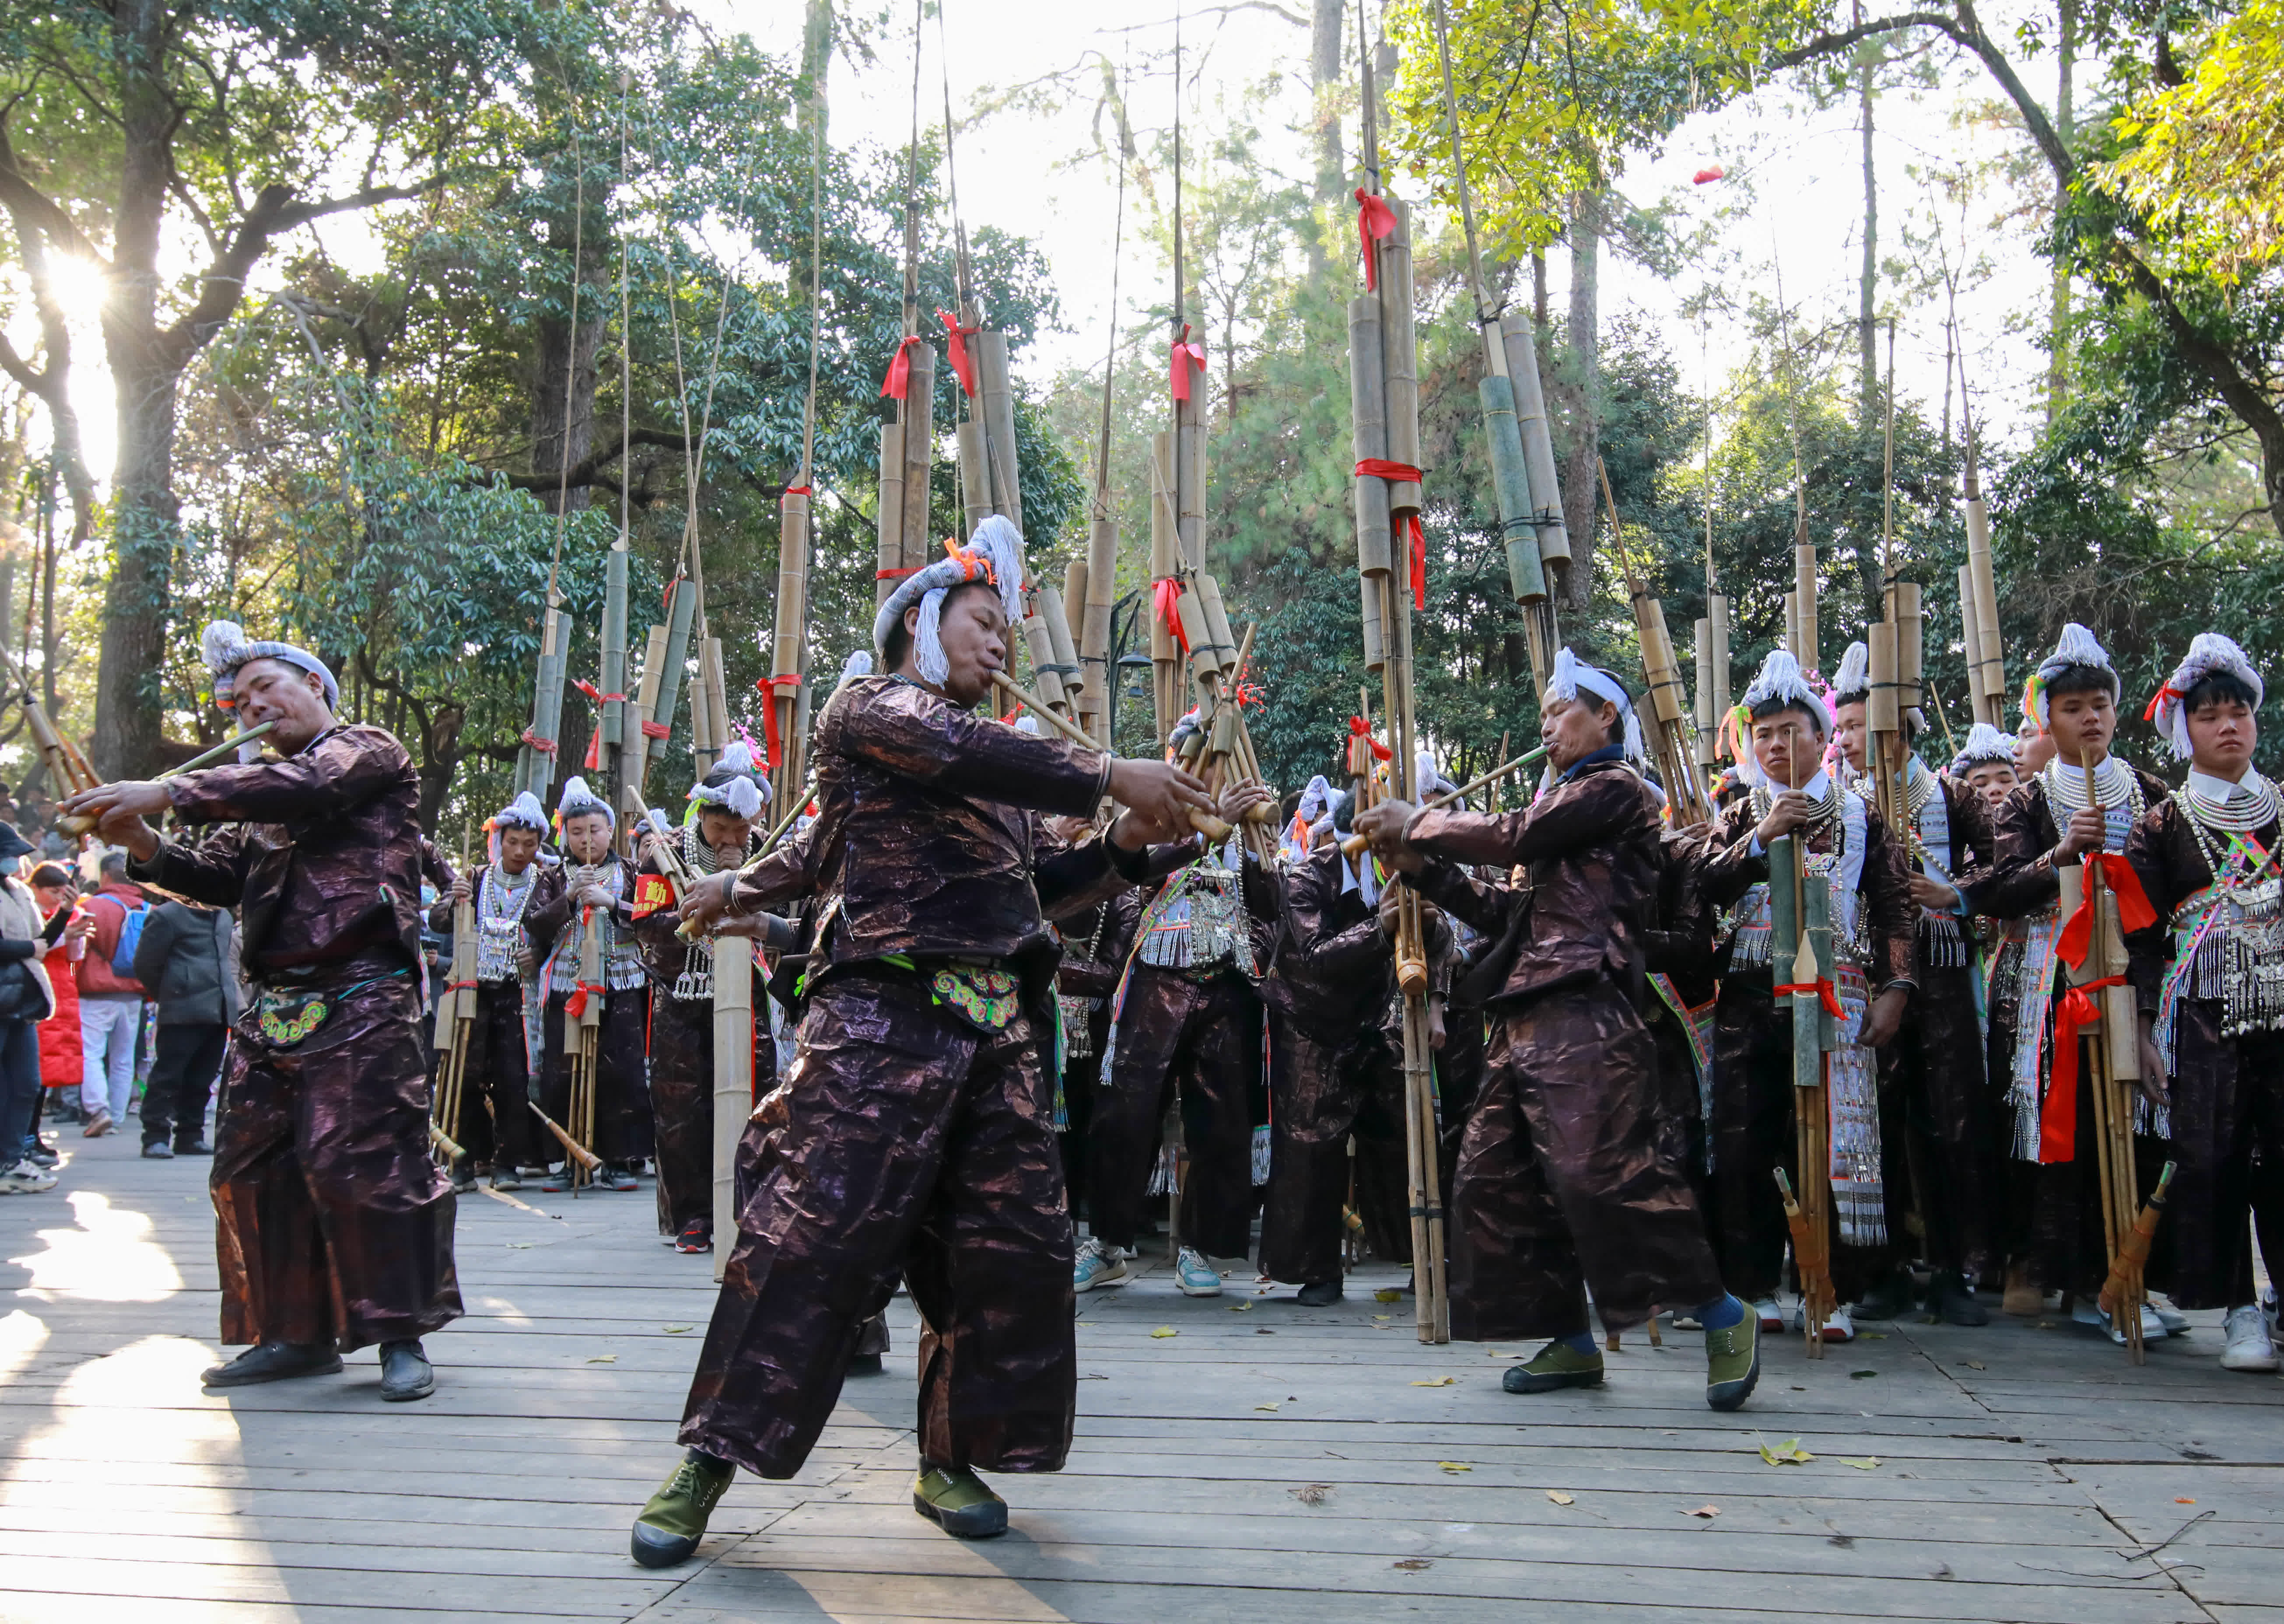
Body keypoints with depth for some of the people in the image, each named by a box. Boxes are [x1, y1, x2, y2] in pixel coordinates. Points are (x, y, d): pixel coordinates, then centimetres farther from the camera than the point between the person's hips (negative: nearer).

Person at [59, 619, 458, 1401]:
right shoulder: (259, 789, 25)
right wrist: (145, 844, -4)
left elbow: (306, 786, -19)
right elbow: (220, 875, 15)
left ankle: (402, 1333, -2)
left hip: (359, 1002, -8)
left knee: (360, 1160, -12)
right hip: (273, 1006, 8)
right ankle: (298, 1333, 17)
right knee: (254, 1166, 6)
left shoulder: (367, 750, 2)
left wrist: (166, 794, -21)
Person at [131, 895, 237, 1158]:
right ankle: (156, 1137, 0)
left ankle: (190, 1136, 18)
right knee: (168, 1075, -5)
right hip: (184, 1012, -7)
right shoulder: (168, 916, -4)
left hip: (219, 1011, 7)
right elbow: (146, 964, -2)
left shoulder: (223, 917, 18)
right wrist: (171, 993, 4)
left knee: (201, 1079, 10)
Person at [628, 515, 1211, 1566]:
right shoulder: (869, 709, 4)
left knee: (1009, 1243, 2)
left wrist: (1123, 847, 10)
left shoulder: (996, 765, 27)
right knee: (817, 1229, -11)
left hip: (1000, 1031, 8)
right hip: (886, 1014, -7)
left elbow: (1032, 889, 25)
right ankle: (709, 1461, -1)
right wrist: (1109, 778, -18)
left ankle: (951, 1461, 16)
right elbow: (959, 753, -16)